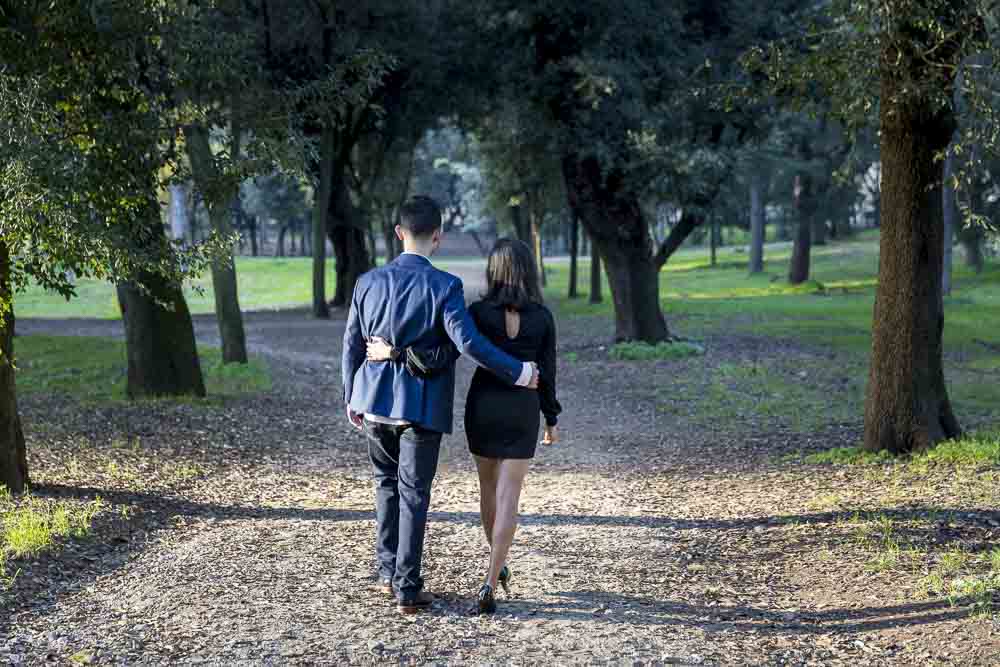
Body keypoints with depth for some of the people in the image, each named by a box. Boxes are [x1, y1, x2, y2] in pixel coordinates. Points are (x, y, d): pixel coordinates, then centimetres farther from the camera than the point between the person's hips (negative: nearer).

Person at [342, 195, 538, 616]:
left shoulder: (368, 282, -1)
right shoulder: (444, 287, -14)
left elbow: (352, 345, 5)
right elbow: (468, 343, -21)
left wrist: (351, 399, 16)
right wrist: (519, 373, -11)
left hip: (375, 402, 4)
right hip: (422, 406, -4)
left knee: (387, 482, 23)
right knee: (413, 494, 5)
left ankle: (388, 572, 24)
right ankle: (407, 589, 8)